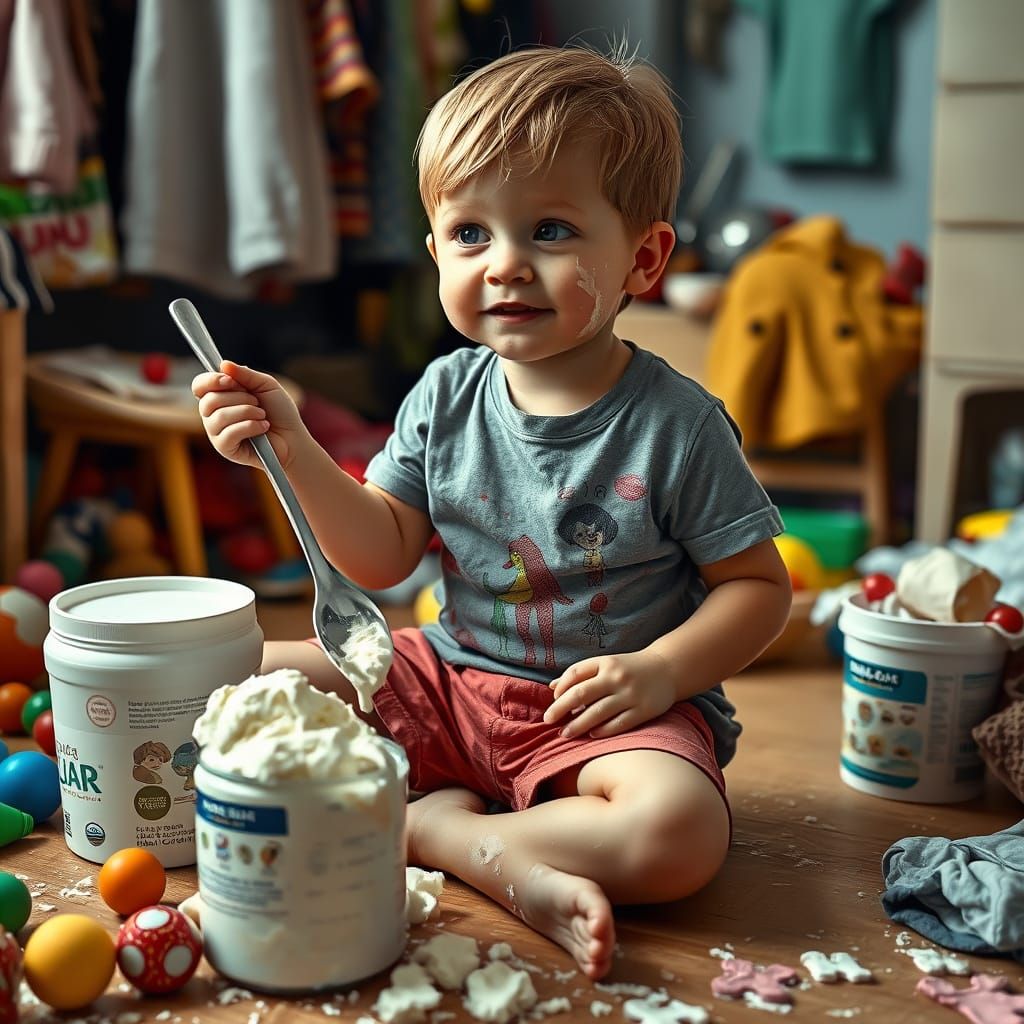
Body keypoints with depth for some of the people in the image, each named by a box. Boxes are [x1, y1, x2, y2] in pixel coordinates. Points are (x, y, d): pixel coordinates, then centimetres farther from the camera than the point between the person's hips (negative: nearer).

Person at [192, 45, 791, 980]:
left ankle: (427, 828, -14)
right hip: (453, 678, 5)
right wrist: (294, 447, -12)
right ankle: (510, 859, -17)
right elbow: (384, 556, 0)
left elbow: (759, 586, -7)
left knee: (679, 833, -34)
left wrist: (662, 671, -22)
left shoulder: (676, 423, -13)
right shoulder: (445, 396, -1)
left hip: (606, 709, -4)